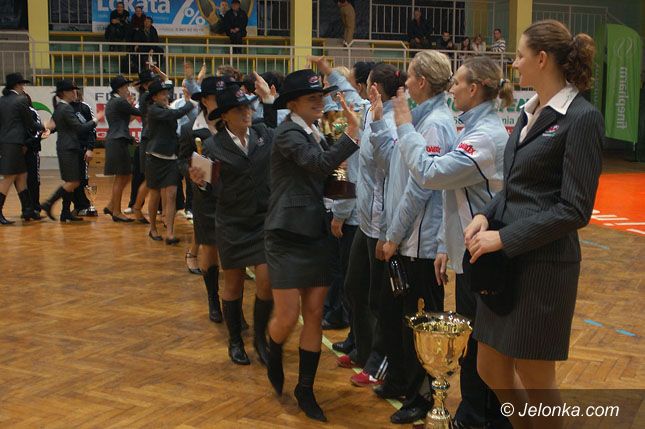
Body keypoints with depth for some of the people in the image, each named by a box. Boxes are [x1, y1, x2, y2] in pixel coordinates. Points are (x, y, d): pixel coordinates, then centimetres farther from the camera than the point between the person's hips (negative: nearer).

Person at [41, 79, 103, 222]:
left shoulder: (58, 108, 14)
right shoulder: (66, 109, -15)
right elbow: (79, 128, -17)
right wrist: (96, 120, -8)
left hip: (64, 147, 10)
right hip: (69, 149, -10)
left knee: (71, 182, 11)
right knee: (73, 182, -9)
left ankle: (66, 212, 12)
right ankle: (49, 204, -9)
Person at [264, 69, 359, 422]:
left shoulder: (315, 134, 12)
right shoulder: (287, 134, -13)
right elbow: (319, 163, -30)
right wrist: (352, 135, -38)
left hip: (315, 233, 7)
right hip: (287, 234, -7)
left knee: (314, 315, 6)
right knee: (288, 316, -4)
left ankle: (305, 388, 18)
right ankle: (274, 358, 30)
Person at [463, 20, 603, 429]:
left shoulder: (582, 118, -14)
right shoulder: (531, 111, 12)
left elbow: (575, 209, -17)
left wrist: (504, 237, -18)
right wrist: (486, 216, -1)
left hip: (543, 263, -8)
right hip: (507, 259, 8)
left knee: (534, 378, 6)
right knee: (491, 370, 15)